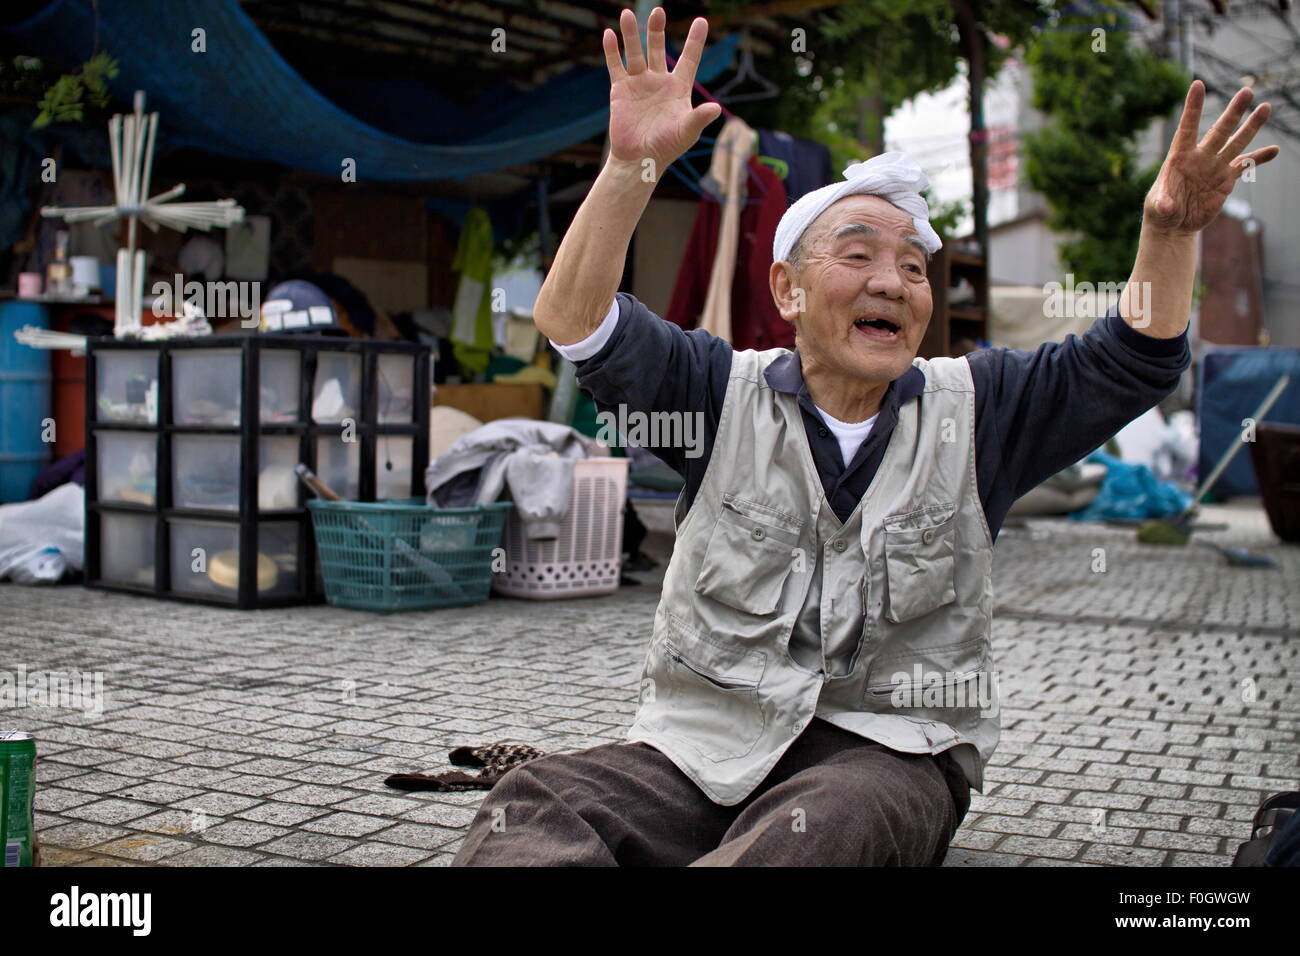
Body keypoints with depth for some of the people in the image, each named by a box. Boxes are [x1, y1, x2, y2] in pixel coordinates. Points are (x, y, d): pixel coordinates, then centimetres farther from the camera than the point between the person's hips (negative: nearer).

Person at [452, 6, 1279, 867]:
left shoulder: (974, 407, 11)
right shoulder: (727, 392, 5)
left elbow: (1133, 362, 4)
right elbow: (575, 321, -7)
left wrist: (1168, 232, -15)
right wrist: (633, 166, -21)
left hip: (887, 749, 1)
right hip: (705, 740, 0)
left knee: (828, 825, -38)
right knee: (529, 807, -31)